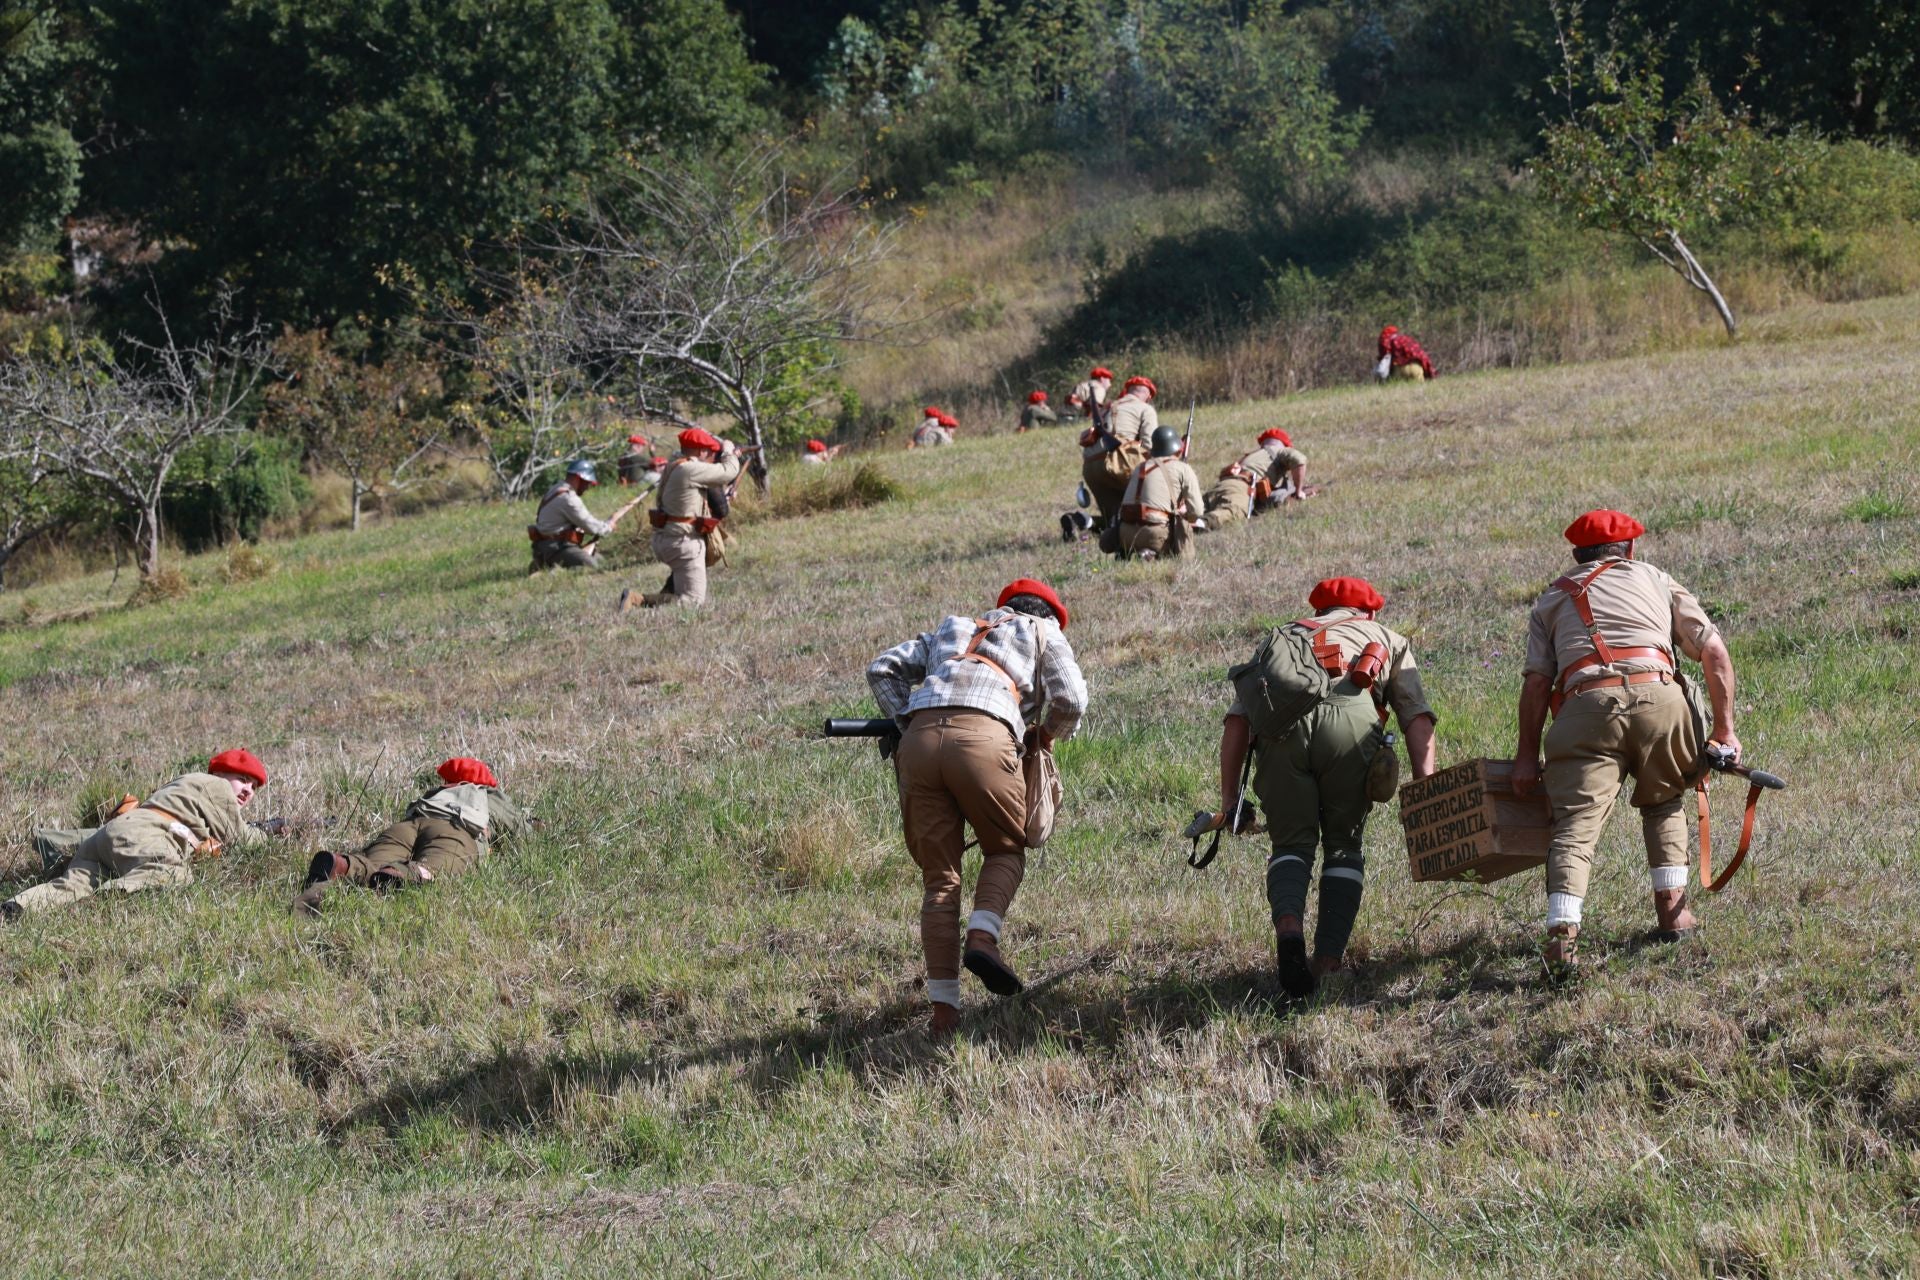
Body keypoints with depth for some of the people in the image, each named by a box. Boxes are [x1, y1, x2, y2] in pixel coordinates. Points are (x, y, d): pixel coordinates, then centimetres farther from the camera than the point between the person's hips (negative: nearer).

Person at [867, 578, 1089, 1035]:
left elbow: (882, 669, 26)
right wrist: (1049, 734, 29)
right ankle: (983, 937, -11)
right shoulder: (1043, 633, 26)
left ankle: (944, 1007, 2)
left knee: (939, 878, 9)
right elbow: (1070, 698, 11)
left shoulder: (950, 631, 38)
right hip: (983, 738, -3)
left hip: (919, 739, 3)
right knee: (1006, 852, 18)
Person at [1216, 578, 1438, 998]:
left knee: (1291, 842, 12)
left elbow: (1238, 718, 24)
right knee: (1344, 843, 17)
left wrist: (1229, 798, 22)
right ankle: (1328, 959, 7)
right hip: (1352, 718, -1)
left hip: (1282, 722, 1)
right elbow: (1418, 717, 18)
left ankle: (1288, 928, -15)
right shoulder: (1388, 639, 36)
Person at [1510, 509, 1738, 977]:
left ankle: (1562, 931, -26)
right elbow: (1714, 651, 20)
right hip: (1659, 697, 1)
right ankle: (1671, 908, 19)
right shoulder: (1655, 580, 29)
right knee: (1664, 803, 26)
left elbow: (1536, 681, 12)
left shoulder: (1551, 600, 27)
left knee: (1575, 823, -7)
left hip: (1586, 706, -1)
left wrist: (1526, 755, 12)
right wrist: (1724, 729, 22)